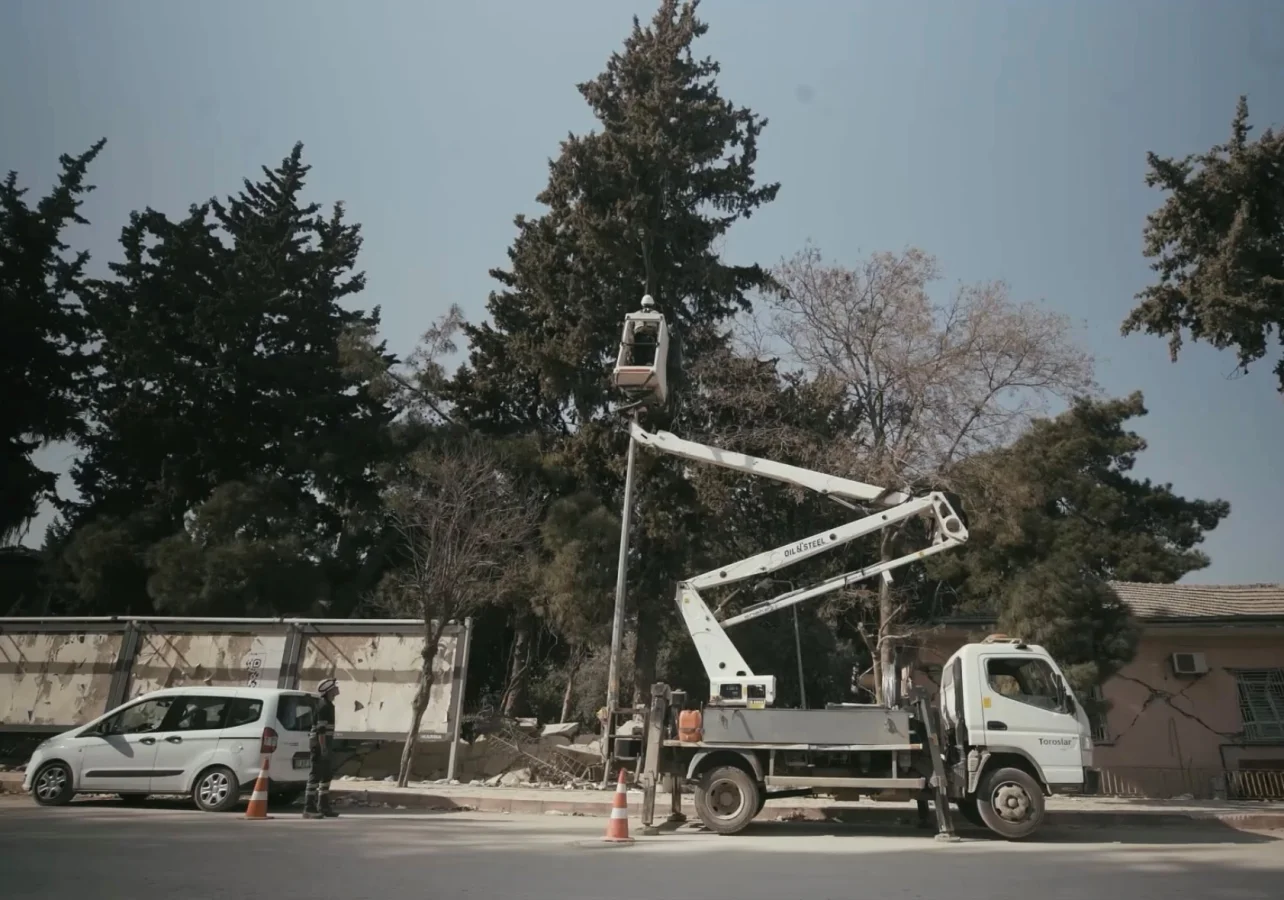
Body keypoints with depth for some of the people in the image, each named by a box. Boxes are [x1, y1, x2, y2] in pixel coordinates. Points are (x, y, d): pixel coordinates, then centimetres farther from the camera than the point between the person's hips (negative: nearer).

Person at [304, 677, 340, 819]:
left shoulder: (328, 705, 18)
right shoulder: (324, 706, -14)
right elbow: (321, 729, -21)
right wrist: (323, 748, -25)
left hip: (324, 744, 10)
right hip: (320, 743, -10)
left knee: (326, 776, 14)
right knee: (315, 775, -8)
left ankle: (323, 806, 20)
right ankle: (309, 809, -6)